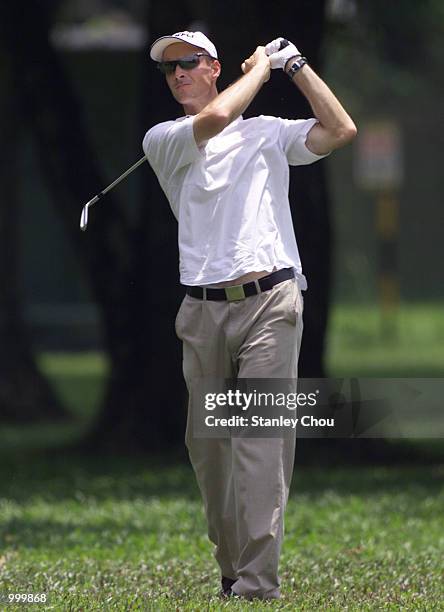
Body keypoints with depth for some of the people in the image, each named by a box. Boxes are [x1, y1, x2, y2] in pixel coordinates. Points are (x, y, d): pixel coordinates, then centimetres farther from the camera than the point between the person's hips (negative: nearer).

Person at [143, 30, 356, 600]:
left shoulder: (267, 132, 15)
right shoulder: (163, 141, 10)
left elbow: (340, 130, 4)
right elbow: (215, 117, -9)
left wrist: (294, 64, 8)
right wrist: (261, 64, 4)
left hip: (270, 302, -2)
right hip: (203, 311, 2)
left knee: (259, 438, -13)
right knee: (207, 446, 4)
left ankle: (257, 584, -20)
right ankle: (231, 569, 15)